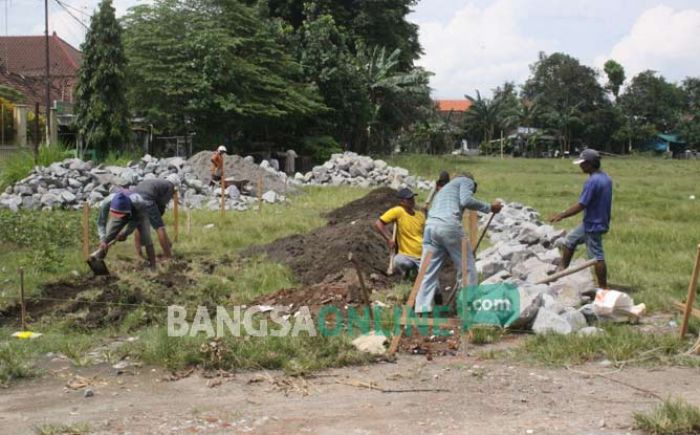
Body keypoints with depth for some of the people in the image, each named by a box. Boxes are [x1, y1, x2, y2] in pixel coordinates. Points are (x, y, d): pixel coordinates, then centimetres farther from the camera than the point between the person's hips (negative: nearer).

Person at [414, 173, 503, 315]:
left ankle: (421, 312, -5)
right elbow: (466, 201, -5)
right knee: (467, 269, 5)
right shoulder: (466, 181, 18)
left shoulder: (444, 189, 39)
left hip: (430, 226, 7)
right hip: (449, 225, -7)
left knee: (428, 273, 4)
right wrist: (489, 208, 6)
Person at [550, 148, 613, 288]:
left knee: (597, 256, -1)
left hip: (593, 225, -10)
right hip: (600, 221, 10)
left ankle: (603, 288, 7)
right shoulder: (606, 178, 5)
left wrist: (561, 215, -15)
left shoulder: (592, 181, -24)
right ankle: (562, 270, 27)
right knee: (569, 240, 20)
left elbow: (581, 205, -24)